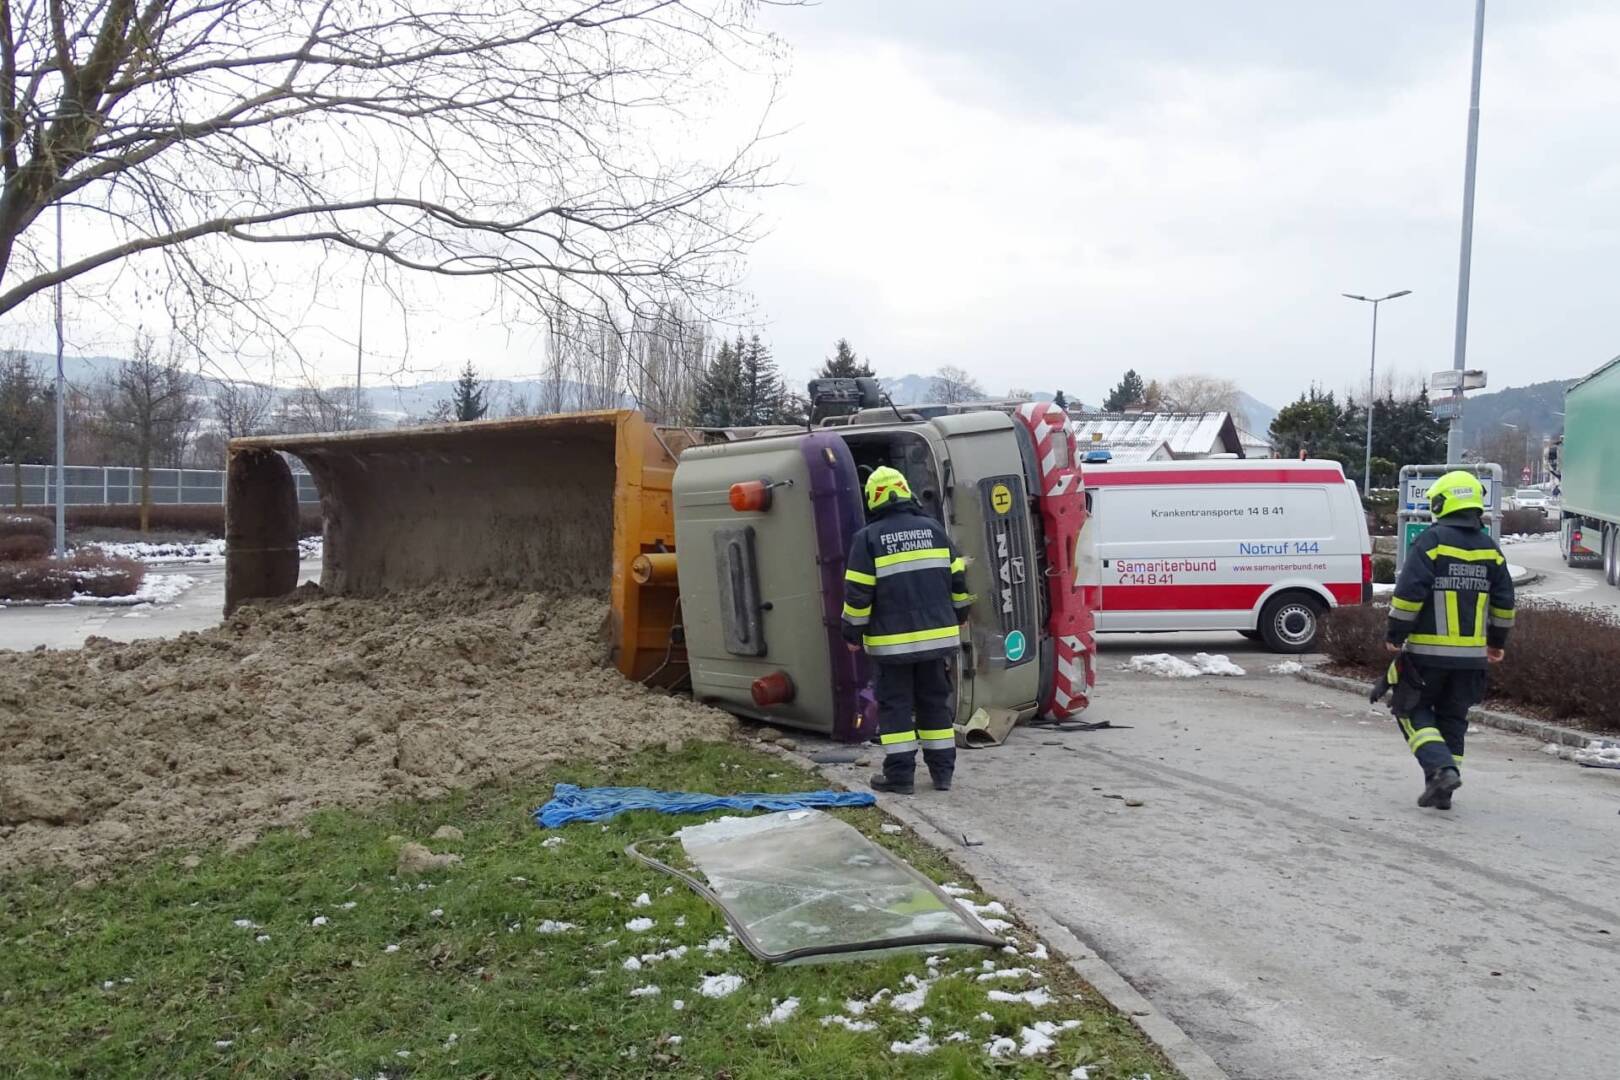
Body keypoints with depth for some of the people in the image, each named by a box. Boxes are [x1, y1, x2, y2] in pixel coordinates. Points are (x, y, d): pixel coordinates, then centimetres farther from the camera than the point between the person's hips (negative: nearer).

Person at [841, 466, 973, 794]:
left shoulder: (868, 537, -7)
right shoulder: (933, 528, 6)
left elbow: (858, 592, -10)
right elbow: (957, 577, 10)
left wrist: (853, 632, 1)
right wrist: (959, 614, 23)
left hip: (893, 640, -4)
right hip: (937, 635, 4)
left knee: (895, 704, 5)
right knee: (936, 701, 12)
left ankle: (900, 774, 4)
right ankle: (942, 772, 16)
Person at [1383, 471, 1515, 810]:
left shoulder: (1431, 541, -10)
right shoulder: (1489, 548, 8)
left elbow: (1409, 592, -14)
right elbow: (1504, 601, 13)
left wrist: (1394, 634, -5)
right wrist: (1498, 641, 24)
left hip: (1428, 650, -5)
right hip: (1471, 653, 5)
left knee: (1412, 710, 7)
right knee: (1453, 718, 14)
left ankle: (1441, 769, -12)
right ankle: (1441, 789, 15)